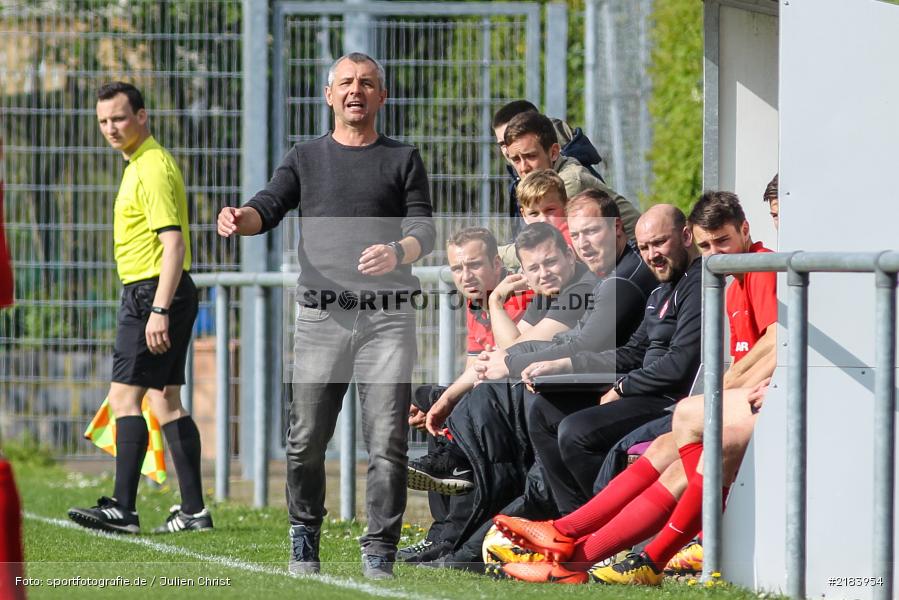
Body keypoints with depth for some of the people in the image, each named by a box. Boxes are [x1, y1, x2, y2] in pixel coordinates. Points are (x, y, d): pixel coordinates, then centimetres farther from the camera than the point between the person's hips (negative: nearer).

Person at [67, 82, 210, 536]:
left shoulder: (152, 168, -15)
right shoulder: (142, 164, 18)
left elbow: (174, 244, -22)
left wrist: (159, 310, -27)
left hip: (152, 292, -11)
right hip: (150, 294, 11)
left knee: (124, 396, -12)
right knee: (165, 401, 9)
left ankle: (122, 508, -15)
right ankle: (193, 509, 9)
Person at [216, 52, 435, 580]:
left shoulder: (403, 159, 13)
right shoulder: (306, 158, 17)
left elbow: (424, 229, 4)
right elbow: (270, 207, 3)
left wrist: (398, 253, -20)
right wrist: (240, 219, -21)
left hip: (388, 317, -1)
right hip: (322, 316, 1)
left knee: (387, 441, -7)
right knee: (307, 439, -3)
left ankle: (380, 551, -2)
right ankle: (305, 541, 15)